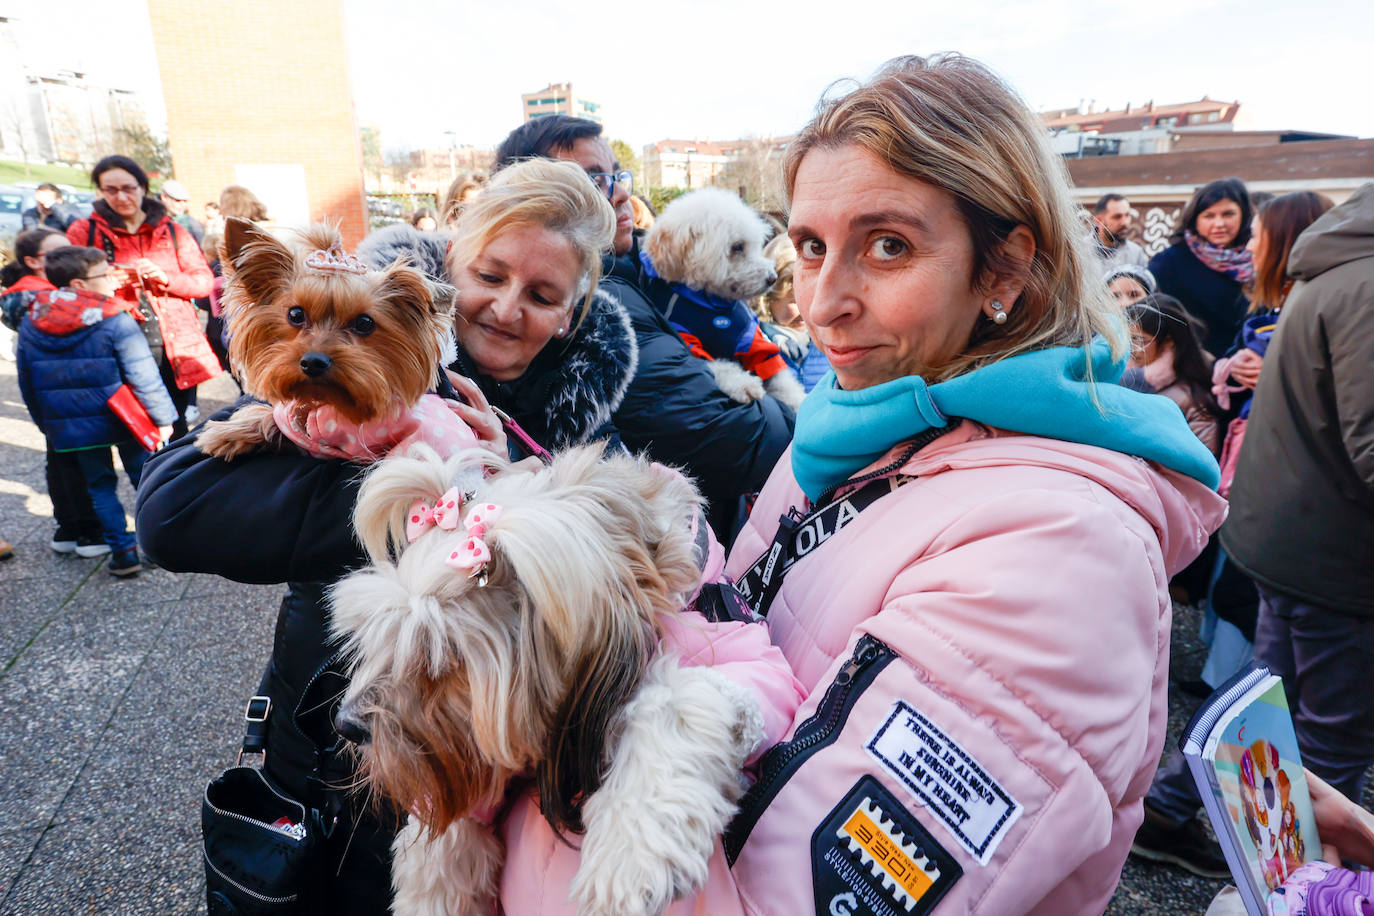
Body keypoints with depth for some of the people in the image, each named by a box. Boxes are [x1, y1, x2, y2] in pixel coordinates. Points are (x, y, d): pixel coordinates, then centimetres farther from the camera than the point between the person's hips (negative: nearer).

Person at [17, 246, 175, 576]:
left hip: (70, 427, 4)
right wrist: (163, 418, -7)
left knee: (99, 486, 15)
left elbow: (27, 384, 12)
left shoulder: (30, 324, 3)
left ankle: (123, 550, 14)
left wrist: (45, 424, 22)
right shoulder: (116, 322, -15)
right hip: (123, 421, -4)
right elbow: (144, 377, -16)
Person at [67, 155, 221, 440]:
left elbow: (205, 280, 6)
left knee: (175, 430, 9)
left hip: (175, 347, 1)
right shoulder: (84, 232, 8)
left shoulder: (172, 232, 12)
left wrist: (166, 278, -13)